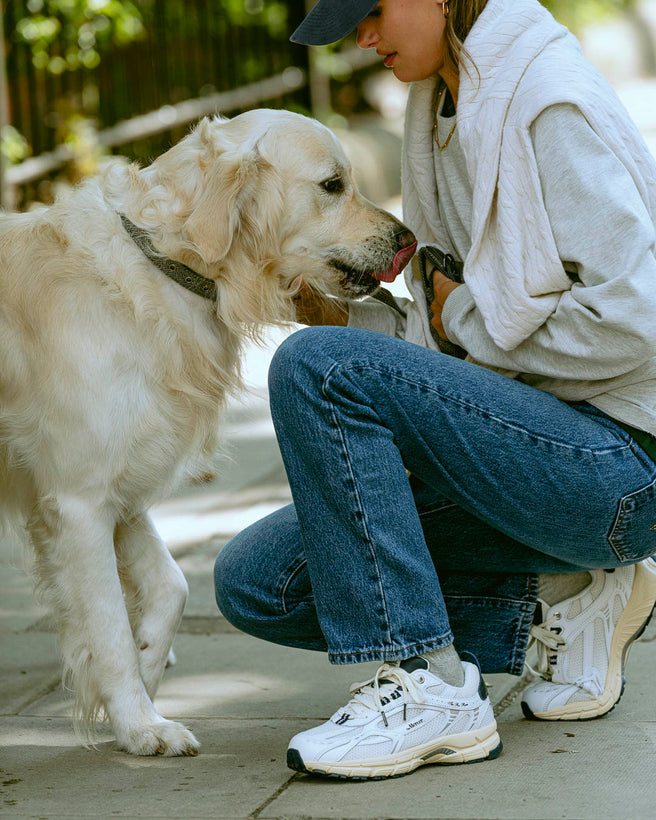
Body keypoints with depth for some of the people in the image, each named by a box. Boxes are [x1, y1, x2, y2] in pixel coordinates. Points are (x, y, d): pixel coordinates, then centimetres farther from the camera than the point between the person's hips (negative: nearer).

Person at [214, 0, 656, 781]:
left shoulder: (552, 105, -14)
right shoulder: (449, 112, 14)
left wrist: (465, 314, -10)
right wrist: (335, 313, 1)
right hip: (537, 436, 9)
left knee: (316, 366, -25)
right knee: (255, 581, 1)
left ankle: (430, 690, -19)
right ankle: (555, 605, 4)